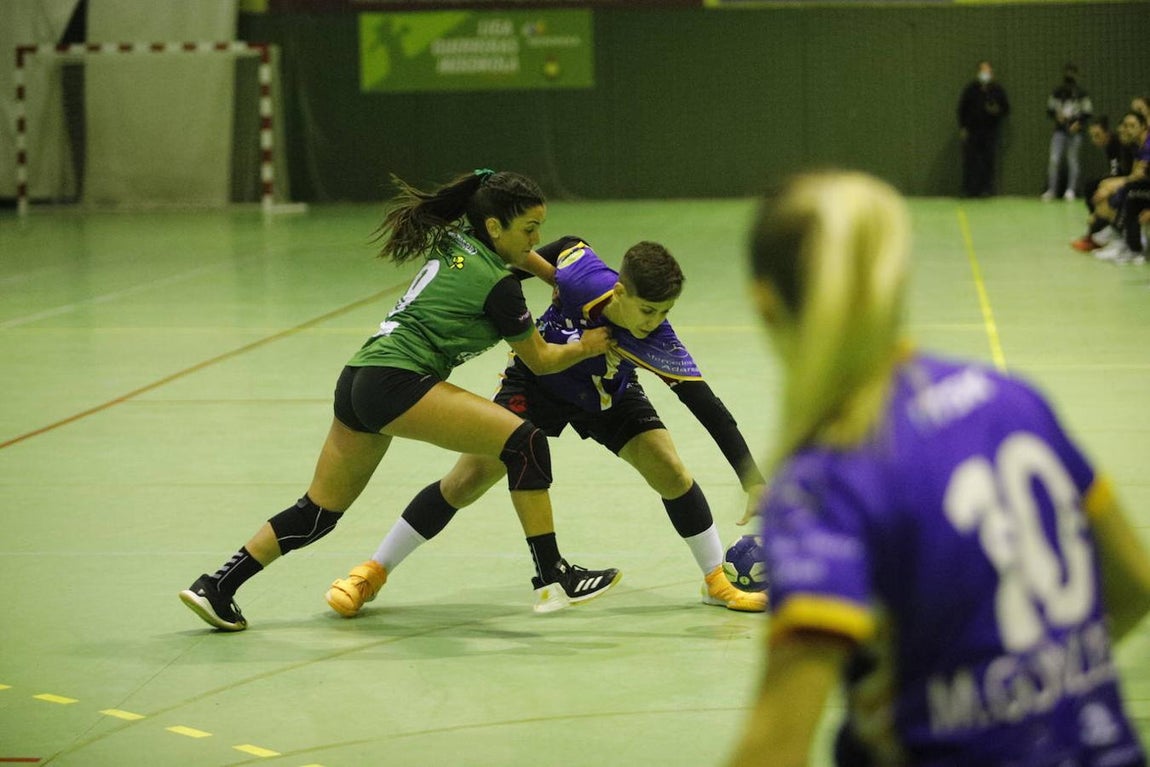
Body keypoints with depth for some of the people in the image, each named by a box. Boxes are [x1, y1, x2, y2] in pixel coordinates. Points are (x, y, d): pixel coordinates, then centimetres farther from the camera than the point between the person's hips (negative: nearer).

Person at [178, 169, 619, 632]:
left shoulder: (454, 241, 17)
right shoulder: (497, 285, -6)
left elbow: (517, 254, 41)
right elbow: (540, 360, 7)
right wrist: (587, 347, 22)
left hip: (357, 380, 9)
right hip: (396, 383, -9)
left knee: (318, 513, 17)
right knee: (525, 441, -11)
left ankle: (215, 589, 18)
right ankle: (553, 577, -10)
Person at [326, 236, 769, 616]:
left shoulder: (658, 343, -36)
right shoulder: (578, 275, -36)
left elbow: (708, 408, -39)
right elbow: (569, 246, -11)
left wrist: (753, 481, -45)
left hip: (610, 397, 1)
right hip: (537, 381, -1)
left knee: (670, 471, -16)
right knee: (470, 479, -9)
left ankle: (717, 582, 5)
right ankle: (372, 573, 4)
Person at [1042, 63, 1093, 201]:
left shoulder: (1081, 94, -1)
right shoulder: (1057, 91, 6)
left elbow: (1088, 113, 2)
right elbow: (1050, 109, 13)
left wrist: (1079, 123, -13)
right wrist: (1057, 115, -7)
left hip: (1075, 131, -1)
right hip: (1060, 129, 2)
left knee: (1072, 160, 2)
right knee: (1054, 159, -8)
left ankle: (1071, 190, 11)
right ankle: (1051, 190, -1)